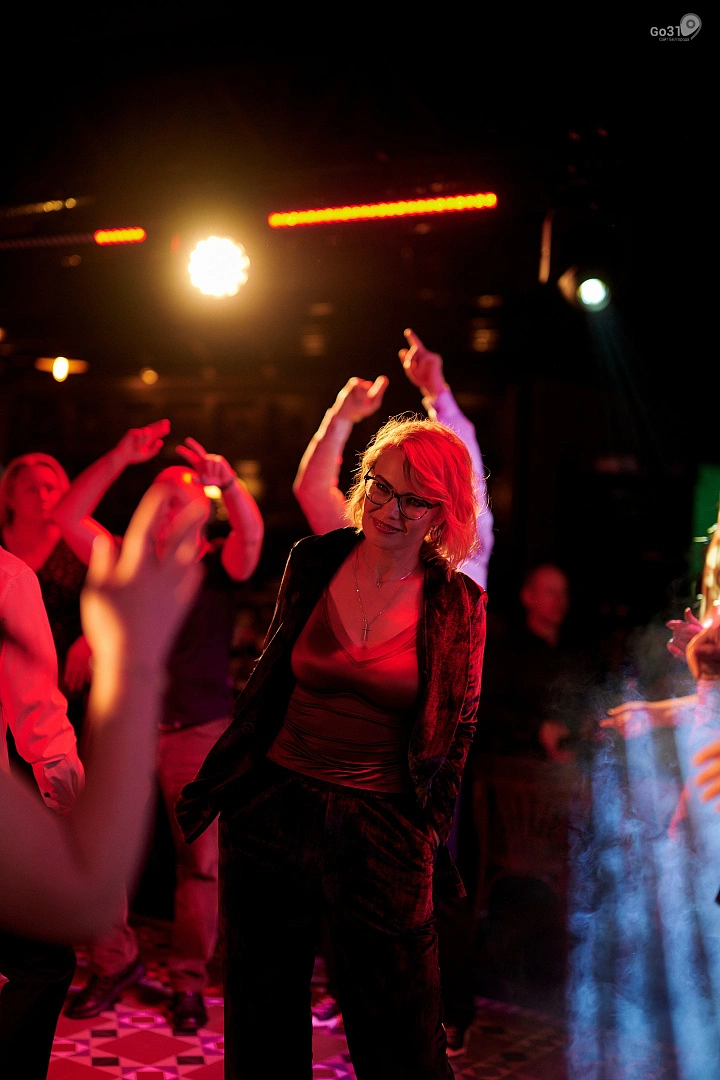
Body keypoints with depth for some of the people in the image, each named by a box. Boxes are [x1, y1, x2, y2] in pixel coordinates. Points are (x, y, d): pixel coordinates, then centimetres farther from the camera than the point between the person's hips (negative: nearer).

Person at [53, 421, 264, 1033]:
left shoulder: (219, 565, 0)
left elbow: (252, 534, -22)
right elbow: (68, 517, -4)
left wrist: (227, 480, -42)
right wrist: (120, 458, -15)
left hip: (201, 731, -2)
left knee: (201, 861, 3)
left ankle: (189, 980, 18)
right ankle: (115, 962, 23)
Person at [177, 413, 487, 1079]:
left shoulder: (459, 605, -6)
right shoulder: (314, 562, 0)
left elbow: (457, 729, 3)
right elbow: (271, 679, 8)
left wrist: (430, 829, 2)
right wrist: (216, 787, 8)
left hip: (383, 835, -2)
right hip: (274, 812, 3)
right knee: (262, 1022, 16)